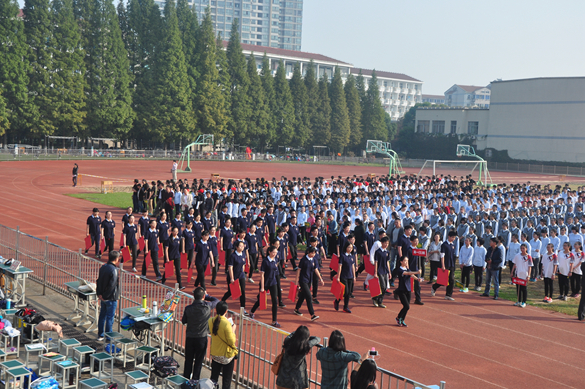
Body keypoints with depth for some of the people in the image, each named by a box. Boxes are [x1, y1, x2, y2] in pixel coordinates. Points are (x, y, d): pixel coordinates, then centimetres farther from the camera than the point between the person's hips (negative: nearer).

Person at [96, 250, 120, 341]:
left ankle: (100, 335, 28)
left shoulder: (103, 267, 3)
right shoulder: (114, 270, -21)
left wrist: (99, 293, 2)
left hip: (103, 297, 7)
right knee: (110, 318, 2)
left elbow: (98, 281, 5)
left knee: (102, 316, 17)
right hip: (111, 298, -7)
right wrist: (105, 296, -13)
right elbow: (112, 285, -24)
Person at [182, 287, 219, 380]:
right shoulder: (207, 307, -16)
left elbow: (183, 321, 3)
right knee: (198, 361, 11)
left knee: (188, 360, 15)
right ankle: (195, 381, 17)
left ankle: (186, 379, 26)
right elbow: (217, 301, 4)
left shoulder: (188, 308, -13)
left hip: (189, 337, 1)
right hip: (202, 338, -1)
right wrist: (207, 296, 10)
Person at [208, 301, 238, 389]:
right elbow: (231, 342, -20)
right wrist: (233, 329, -7)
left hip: (214, 354, 5)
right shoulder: (226, 323, -24)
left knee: (214, 377, 17)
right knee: (227, 379, 9)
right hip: (226, 354, -5)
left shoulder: (210, 321, -7)